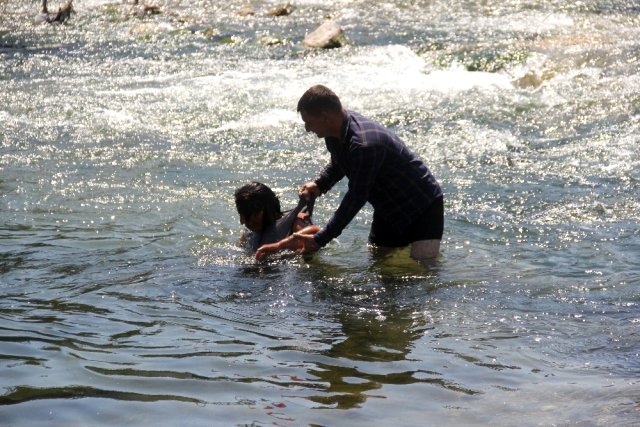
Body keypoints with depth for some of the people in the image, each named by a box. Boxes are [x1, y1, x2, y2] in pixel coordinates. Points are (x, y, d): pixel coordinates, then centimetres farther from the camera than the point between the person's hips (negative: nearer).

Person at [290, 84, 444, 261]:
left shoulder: (363, 145, -35)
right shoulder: (336, 131, -6)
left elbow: (357, 197, -29)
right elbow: (337, 163, 15)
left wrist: (320, 239, -24)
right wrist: (319, 184, -6)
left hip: (423, 206, -9)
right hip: (389, 207, 9)